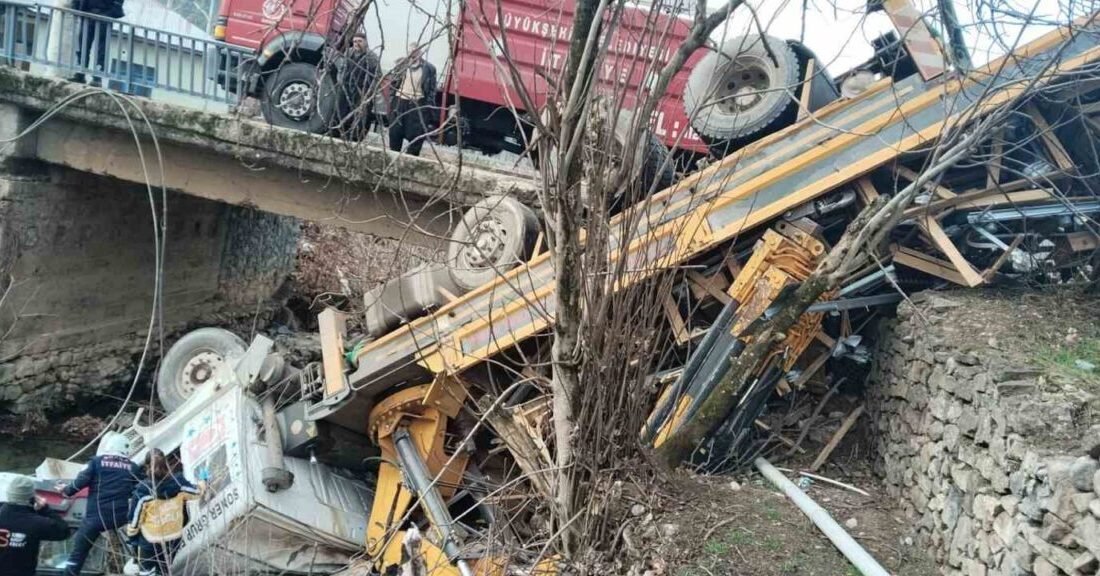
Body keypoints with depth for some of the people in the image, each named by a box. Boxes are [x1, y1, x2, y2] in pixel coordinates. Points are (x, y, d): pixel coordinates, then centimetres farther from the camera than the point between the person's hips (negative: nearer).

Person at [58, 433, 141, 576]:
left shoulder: (97, 461, 4)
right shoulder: (133, 467, 9)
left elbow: (81, 482, -3)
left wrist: (67, 490, 16)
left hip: (96, 515, -1)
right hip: (121, 516, 1)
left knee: (78, 552, 9)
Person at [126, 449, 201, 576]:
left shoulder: (143, 491, -27)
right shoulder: (179, 483, -18)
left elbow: (134, 518, -15)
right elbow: (197, 492, 3)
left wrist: (131, 536, 4)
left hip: (151, 543, -3)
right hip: (174, 539, 3)